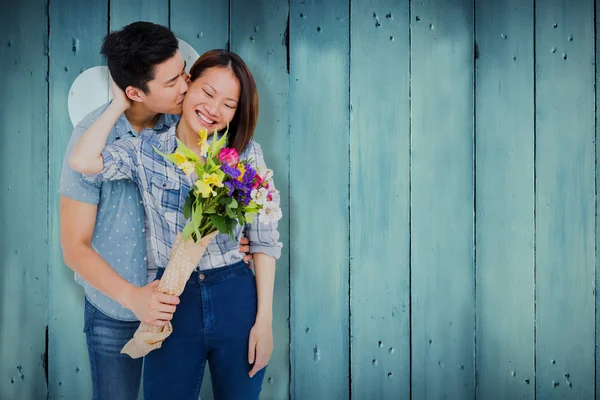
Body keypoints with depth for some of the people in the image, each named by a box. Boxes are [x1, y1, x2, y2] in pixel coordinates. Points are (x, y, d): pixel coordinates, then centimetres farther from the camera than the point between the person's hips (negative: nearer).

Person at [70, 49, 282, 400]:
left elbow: (264, 240, -2)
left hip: (237, 299, 0)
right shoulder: (145, 151, -1)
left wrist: (265, 319, -6)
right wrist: (120, 104, -7)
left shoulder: (247, 154, -2)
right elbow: (83, 161, -20)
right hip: (173, 302, 0)